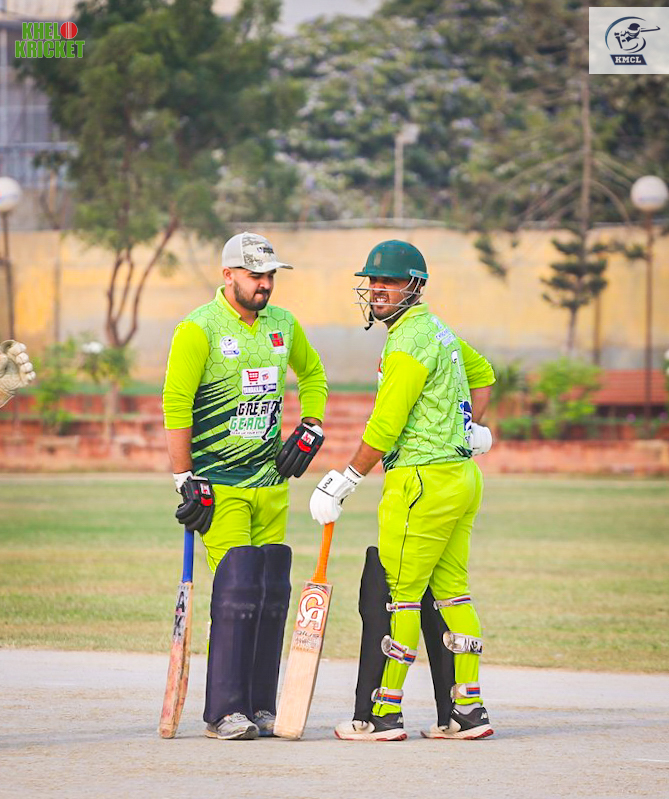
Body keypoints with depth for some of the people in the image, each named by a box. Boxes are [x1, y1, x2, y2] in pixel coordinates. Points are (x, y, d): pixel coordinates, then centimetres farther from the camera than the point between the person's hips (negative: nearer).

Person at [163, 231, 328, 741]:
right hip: (219, 484, -6)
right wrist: (186, 480, -15)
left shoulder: (283, 325, 9)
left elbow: (312, 374, 27)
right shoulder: (199, 330, -9)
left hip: (271, 480, 6)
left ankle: (261, 707, 11)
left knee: (273, 591, 3)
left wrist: (310, 430, 12)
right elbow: (175, 407, -11)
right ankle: (224, 713, -9)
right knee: (238, 588, -14)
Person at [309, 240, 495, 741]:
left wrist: (343, 483, -9)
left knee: (391, 595, -7)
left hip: (422, 480, -10)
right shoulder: (440, 332, 17)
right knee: (449, 594, 11)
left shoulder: (409, 343, -14)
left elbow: (384, 429, -17)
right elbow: (482, 372, 36)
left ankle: (381, 714, -6)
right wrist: (471, 426, 25)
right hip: (463, 475, 10)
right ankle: (467, 712, 11)